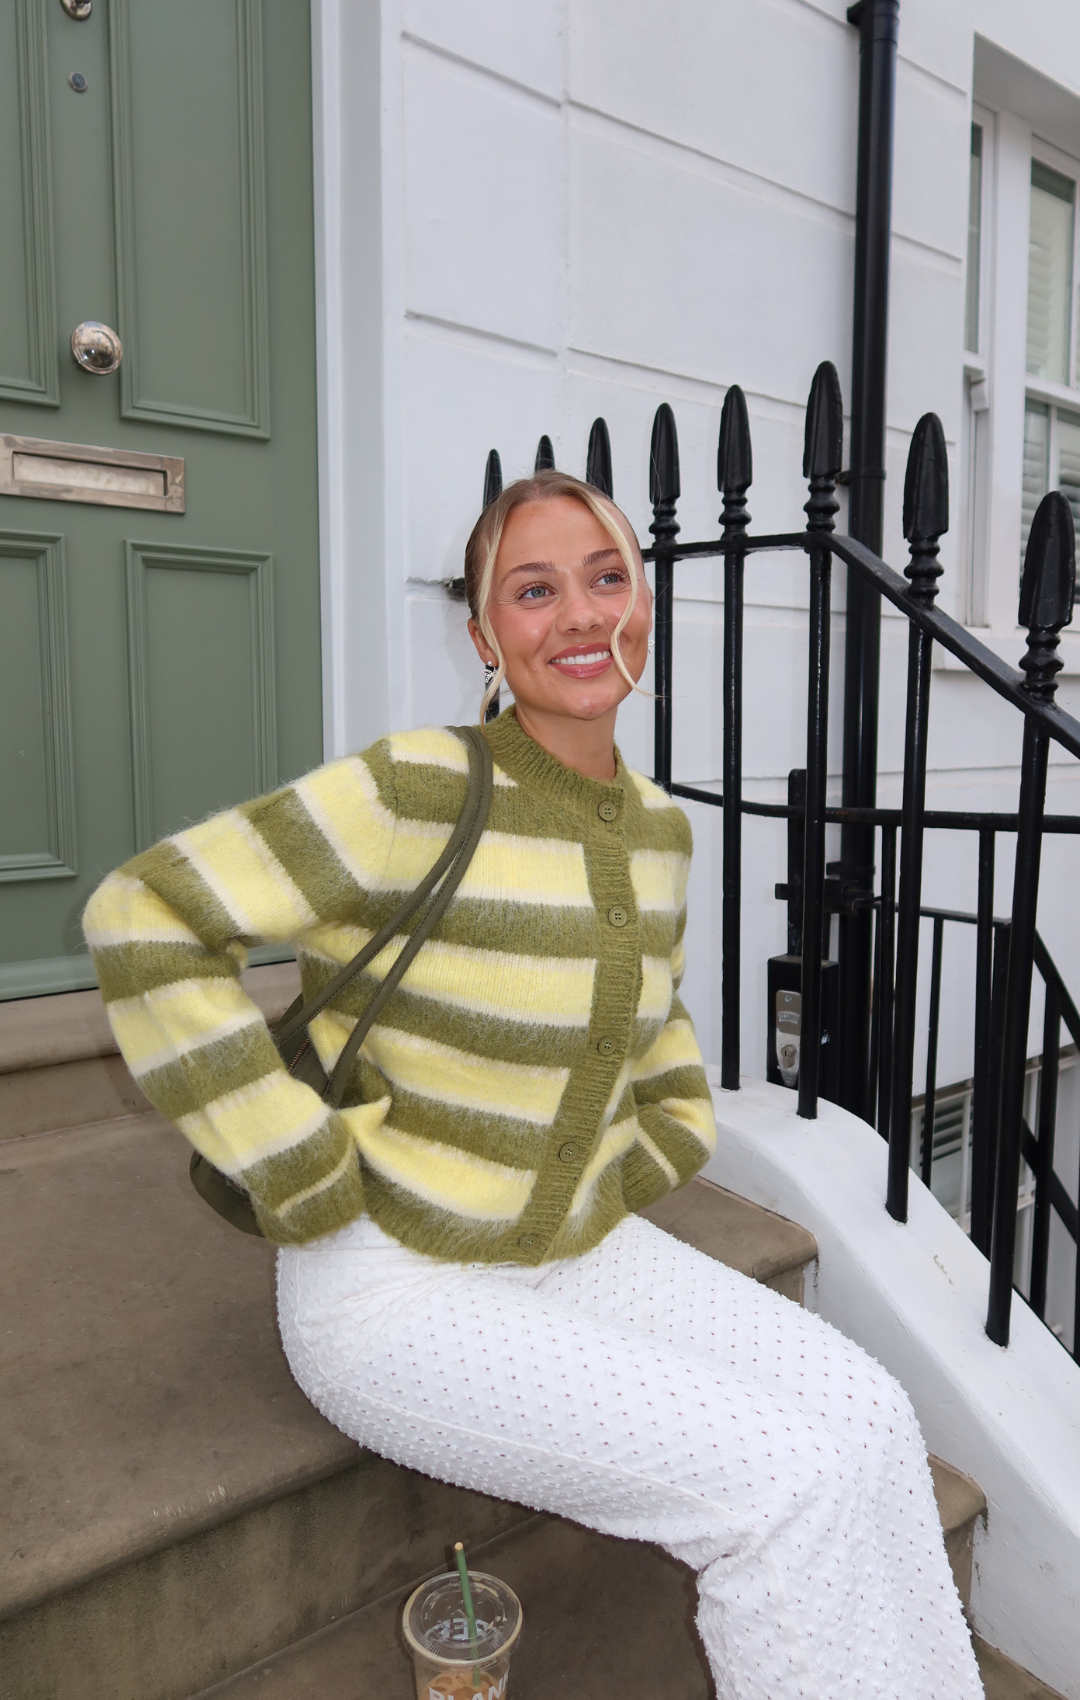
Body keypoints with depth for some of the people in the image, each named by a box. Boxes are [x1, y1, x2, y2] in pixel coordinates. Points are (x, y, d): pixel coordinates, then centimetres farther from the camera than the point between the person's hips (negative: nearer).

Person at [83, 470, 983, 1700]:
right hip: (397, 1285, -6)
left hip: (580, 1250, 7)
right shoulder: (418, 793, -22)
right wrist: (312, 1187, -19)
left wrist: (664, 1141, 8)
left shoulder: (656, 824, 2)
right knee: (784, 1484, -16)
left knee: (872, 1420, -7)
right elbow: (142, 920, -21)